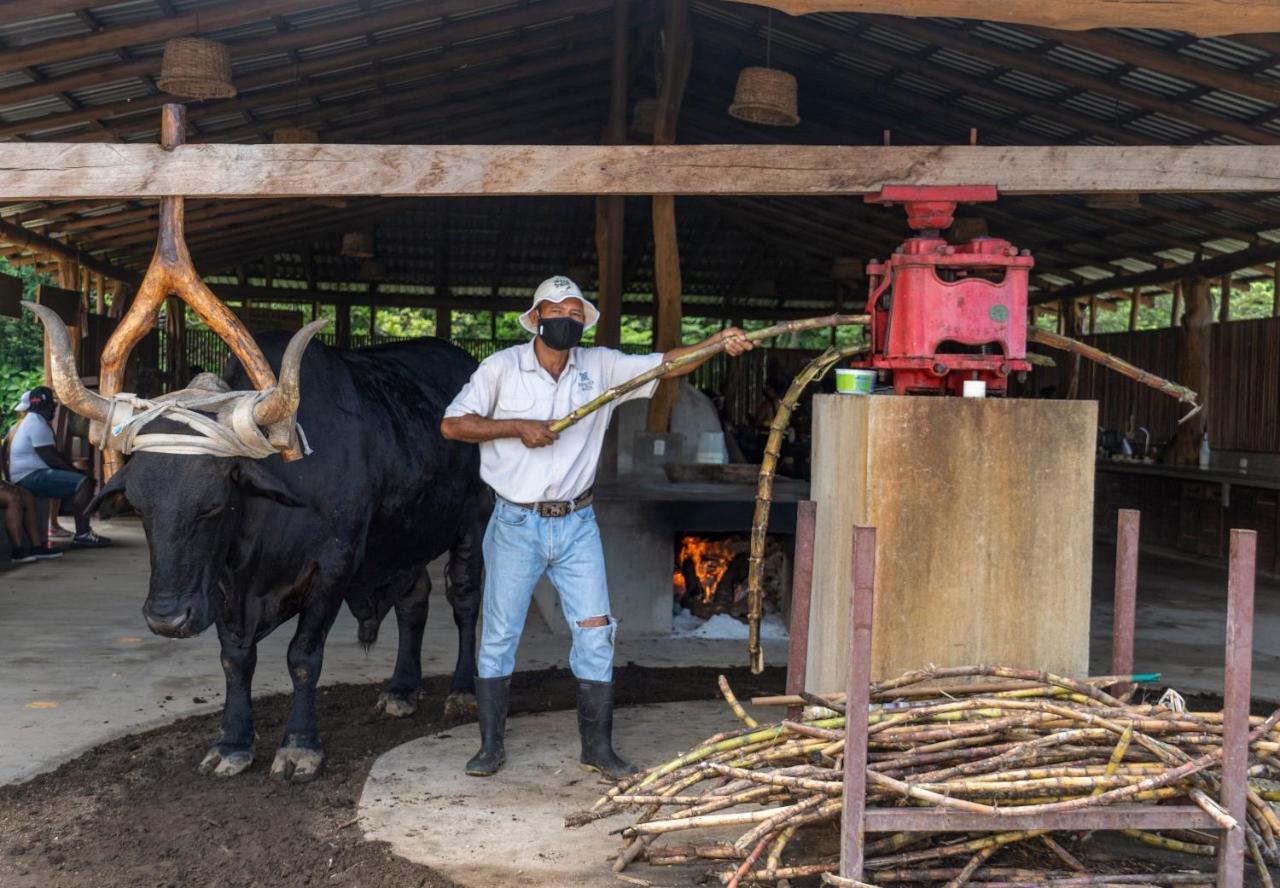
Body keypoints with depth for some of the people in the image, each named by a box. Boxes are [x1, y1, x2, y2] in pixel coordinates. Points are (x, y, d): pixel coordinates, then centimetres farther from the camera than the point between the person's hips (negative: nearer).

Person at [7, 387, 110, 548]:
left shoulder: (33, 421, 22)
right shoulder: (37, 424, -14)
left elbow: (54, 453, 25)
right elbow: (49, 457, -19)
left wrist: (73, 468, 14)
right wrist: (73, 471, -8)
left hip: (30, 476, 11)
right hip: (31, 476, -11)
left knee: (82, 479, 16)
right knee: (83, 484, -22)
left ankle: (83, 531, 9)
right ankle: (81, 535, -25)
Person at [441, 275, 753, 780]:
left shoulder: (600, 367, 2)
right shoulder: (503, 367, -3)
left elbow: (666, 365, -4)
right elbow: (452, 425, -5)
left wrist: (717, 344, -20)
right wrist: (517, 426, -15)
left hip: (577, 525, 2)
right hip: (516, 525, -2)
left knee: (595, 633, 1)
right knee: (499, 636, 6)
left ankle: (597, 747, 15)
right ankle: (491, 746, 21)